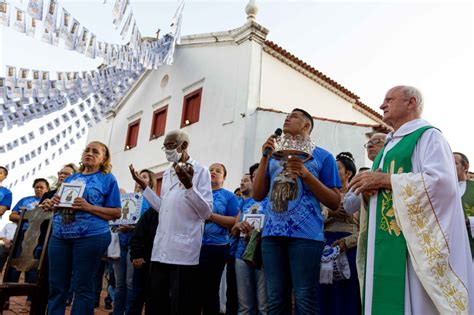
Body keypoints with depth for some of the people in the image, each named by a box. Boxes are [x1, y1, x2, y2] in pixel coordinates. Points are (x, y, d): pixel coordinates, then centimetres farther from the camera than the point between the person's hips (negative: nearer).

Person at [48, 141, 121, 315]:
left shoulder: (108, 179, 1)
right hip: (60, 236, 5)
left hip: (90, 237, -5)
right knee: (56, 285, 9)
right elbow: (60, 203, 24)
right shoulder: (71, 178, 18)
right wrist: (56, 202, 0)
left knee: (82, 287, 3)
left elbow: (116, 213, -4)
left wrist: (89, 207, -16)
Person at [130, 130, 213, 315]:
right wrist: (143, 186, 17)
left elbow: (206, 212, -12)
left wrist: (188, 186, -25)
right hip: (161, 249, 7)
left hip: (184, 250, -7)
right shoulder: (167, 174, 18)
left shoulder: (200, 171, -4)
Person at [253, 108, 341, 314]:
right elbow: (257, 195, 13)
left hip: (305, 234, -4)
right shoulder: (274, 155, 20)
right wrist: (265, 158, 4)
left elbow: (335, 203, 2)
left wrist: (305, 174, -10)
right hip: (272, 234, 4)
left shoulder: (322, 156, 7)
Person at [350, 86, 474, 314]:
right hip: (383, 243, 8)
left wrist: (383, 179, -15)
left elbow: (441, 181, -18)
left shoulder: (428, 136, -2)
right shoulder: (390, 145, 23)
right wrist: (369, 186, 2)